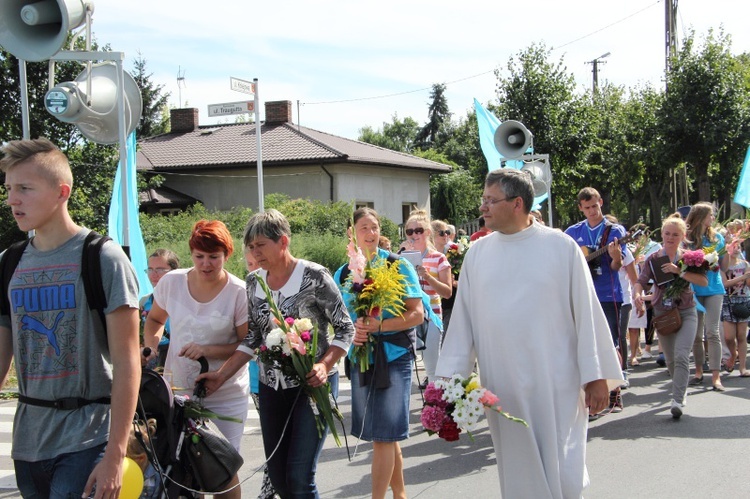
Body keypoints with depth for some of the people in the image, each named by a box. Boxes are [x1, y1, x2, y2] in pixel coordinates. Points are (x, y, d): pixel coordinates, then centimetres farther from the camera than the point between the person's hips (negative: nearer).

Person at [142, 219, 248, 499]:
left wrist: (208, 350, -22)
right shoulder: (172, 282, -2)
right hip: (178, 390, 3)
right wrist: (150, 347, -3)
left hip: (225, 396, -3)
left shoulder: (239, 293, -11)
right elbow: (155, 319, 16)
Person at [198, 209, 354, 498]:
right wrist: (221, 376, -1)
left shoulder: (314, 276, -12)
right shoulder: (253, 283, 5)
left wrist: (324, 365, -22)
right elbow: (252, 340, 9)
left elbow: (345, 328, -8)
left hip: (312, 383, -6)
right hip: (271, 388, 6)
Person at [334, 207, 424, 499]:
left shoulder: (398, 266, -4)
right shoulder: (342, 274, 7)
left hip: (394, 355, -4)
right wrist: (350, 331, -11)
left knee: (384, 435, -7)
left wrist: (378, 326, -19)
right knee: (383, 434, 13)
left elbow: (417, 314, -8)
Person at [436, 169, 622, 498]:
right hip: (502, 388, 3)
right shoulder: (477, 253, 5)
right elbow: (463, 318, 6)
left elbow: (585, 312, -3)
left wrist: (596, 376, -4)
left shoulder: (561, 246, -3)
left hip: (556, 386, -3)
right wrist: (451, 376, 2)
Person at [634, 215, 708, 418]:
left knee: (681, 356, -19)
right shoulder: (653, 259, 3)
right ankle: (681, 391, 35)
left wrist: (679, 271, -24)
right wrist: (637, 295, -29)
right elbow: (641, 281, -7)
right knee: (670, 359, 12)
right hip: (662, 313, 3)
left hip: (686, 312, -3)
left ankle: (678, 400, -19)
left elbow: (703, 281, -14)